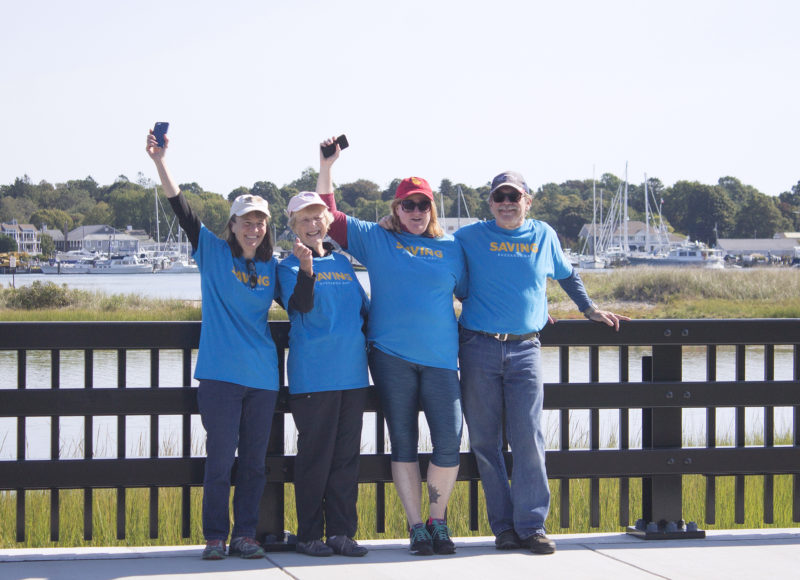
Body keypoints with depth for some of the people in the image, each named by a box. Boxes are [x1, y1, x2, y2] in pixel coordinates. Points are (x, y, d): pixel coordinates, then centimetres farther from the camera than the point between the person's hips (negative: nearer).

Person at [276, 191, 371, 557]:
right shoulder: (289, 267, 0)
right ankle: (309, 535, 5)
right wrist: (307, 269, -33)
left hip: (352, 372, 5)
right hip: (312, 374, -5)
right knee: (314, 455, -3)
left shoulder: (342, 263, 17)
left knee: (347, 456, 6)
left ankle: (342, 532, 11)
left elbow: (364, 308, 24)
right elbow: (301, 306, -18)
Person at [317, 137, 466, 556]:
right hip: (391, 355, 0)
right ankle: (416, 527, 9)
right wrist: (326, 167, 6)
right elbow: (328, 217, 12)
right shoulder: (375, 240, 10)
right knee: (403, 442, 3)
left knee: (449, 441, -8)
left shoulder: (451, 248, 12)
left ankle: (438, 522, 9)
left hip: (440, 357, 0)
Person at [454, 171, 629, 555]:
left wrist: (590, 309, 31)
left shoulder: (544, 236, 11)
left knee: (528, 439, -7)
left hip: (525, 350, 1)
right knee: (484, 441, 0)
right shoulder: (470, 237, 5)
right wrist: (475, 305, 12)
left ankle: (531, 525, -4)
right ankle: (504, 526, 7)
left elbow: (567, 275, 28)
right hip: (479, 349, -1)